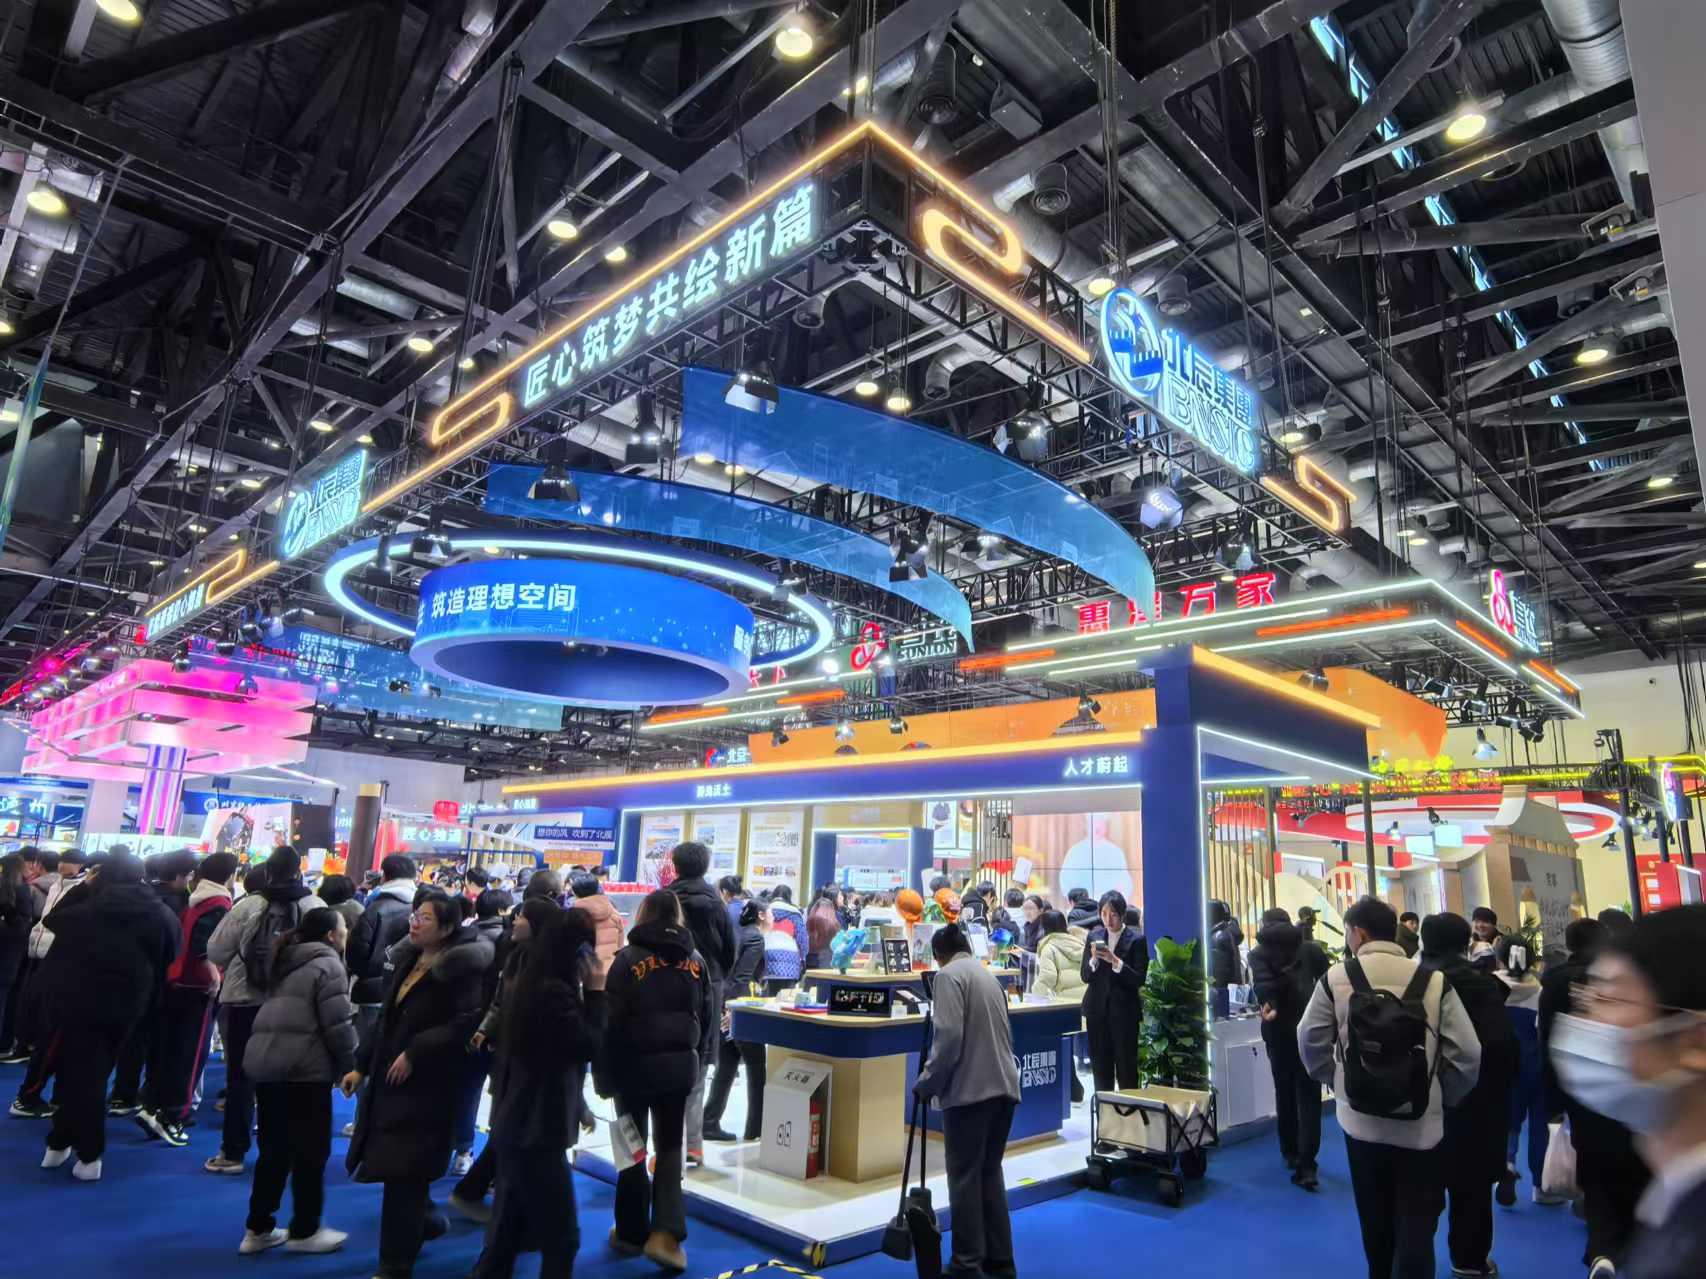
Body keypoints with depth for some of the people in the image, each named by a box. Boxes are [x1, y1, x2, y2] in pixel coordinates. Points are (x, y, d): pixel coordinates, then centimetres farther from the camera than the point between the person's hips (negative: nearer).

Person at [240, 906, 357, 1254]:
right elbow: (338, 1025, -13)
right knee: (311, 1151, 5)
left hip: (263, 1060, 8)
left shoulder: (287, 962, 19)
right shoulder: (328, 964, -8)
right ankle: (304, 1231, 15)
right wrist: (350, 1066, 0)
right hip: (303, 1066, -8)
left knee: (273, 1149, 19)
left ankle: (258, 1228, 26)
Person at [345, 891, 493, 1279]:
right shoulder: (407, 960, 9)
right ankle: (428, 1220, 43)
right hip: (388, 1080, 8)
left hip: (425, 1086, -8)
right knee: (399, 1170, 19)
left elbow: (467, 1022, -24)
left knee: (403, 1173, -3)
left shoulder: (462, 969, -17)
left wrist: (415, 1053, -22)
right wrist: (362, 1065, 12)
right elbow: (386, 1019, 16)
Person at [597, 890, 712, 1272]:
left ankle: (631, 1233, 23)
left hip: (635, 1065, -2)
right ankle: (665, 1233, 0)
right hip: (680, 1066, 3)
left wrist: (604, 1075, -2)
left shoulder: (629, 959, -9)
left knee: (633, 1150, 13)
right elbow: (707, 1017, 7)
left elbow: (612, 1022, -10)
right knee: (670, 1148, 11)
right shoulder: (696, 960, 2)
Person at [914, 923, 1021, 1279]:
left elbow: (948, 1036, -16)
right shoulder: (988, 975, 16)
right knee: (990, 1173, 16)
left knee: (965, 1178, 2)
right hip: (1003, 1087, 8)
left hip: (969, 1090, -8)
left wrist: (927, 1082, -6)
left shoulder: (948, 975, -7)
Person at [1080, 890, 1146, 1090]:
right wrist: (1094, 959, -15)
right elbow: (1084, 976, 4)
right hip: (1097, 1009, 3)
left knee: (1126, 1068, -1)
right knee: (1100, 1067, 7)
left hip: (1124, 1011, -3)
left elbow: (1139, 979, -9)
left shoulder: (1136, 939, -4)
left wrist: (1115, 961, -21)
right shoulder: (1094, 936, 6)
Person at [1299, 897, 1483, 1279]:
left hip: (1361, 1120, 1)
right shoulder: (1434, 981, -8)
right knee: (1416, 1229, 6)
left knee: (1375, 1220, 21)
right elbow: (1467, 1053, -9)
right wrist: (1444, 1097, 7)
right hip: (1421, 1125, -1)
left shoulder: (1336, 978, -7)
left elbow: (1310, 1042, -4)